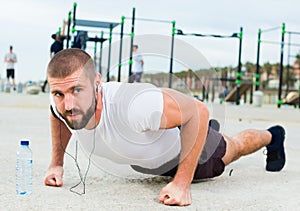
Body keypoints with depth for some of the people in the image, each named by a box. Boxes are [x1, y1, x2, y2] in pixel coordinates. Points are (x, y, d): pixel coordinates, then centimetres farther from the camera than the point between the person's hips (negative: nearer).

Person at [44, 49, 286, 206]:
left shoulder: (132, 105, -51)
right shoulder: (64, 103, -32)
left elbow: (198, 111, -38)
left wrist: (182, 182, -39)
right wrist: (57, 162, -9)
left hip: (185, 144, -5)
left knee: (234, 148, 29)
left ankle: (271, 136, 64)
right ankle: (209, 129, 75)